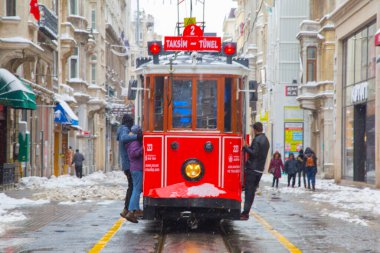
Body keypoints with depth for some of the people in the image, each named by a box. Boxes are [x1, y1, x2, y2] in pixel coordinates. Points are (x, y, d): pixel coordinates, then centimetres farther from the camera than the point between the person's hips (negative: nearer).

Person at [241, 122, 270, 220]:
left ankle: (245, 213, -8)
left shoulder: (257, 139, -14)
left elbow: (254, 153, -21)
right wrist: (250, 147, 19)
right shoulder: (265, 139, 15)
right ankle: (246, 211, 12)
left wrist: (245, 147, -12)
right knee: (252, 190, 10)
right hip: (260, 169, 8)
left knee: (248, 190, -7)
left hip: (252, 168, -8)